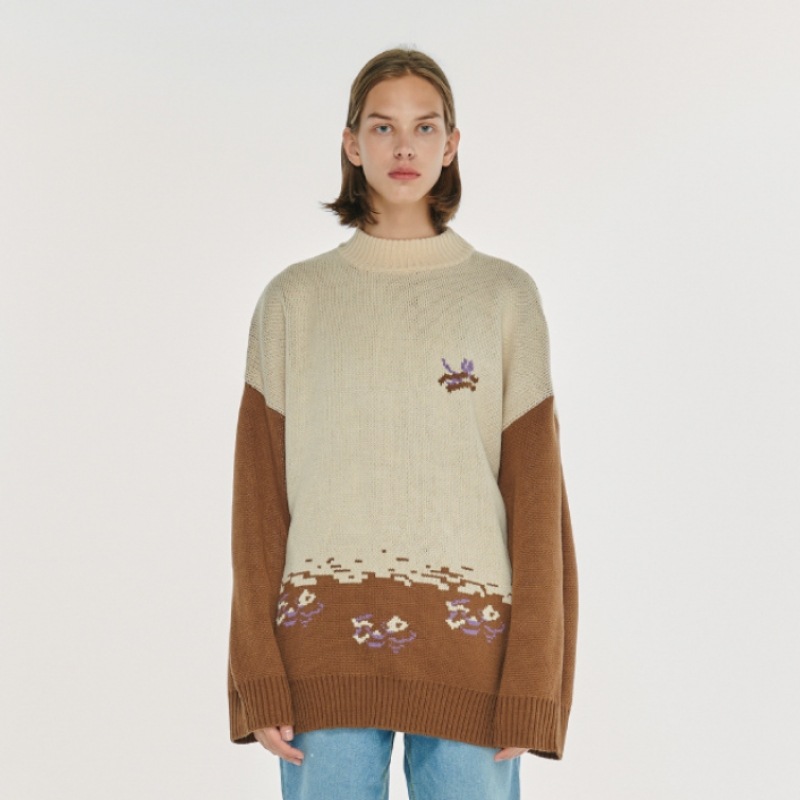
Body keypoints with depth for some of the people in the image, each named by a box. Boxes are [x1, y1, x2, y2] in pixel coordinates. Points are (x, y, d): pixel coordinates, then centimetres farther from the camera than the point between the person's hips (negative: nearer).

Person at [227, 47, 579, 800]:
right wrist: (259, 676, -3)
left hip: (467, 647, 0)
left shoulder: (505, 295, 6)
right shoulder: (294, 299, 8)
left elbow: (536, 496, 2)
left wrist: (532, 685, -4)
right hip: (324, 646, 1)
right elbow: (259, 494, 5)